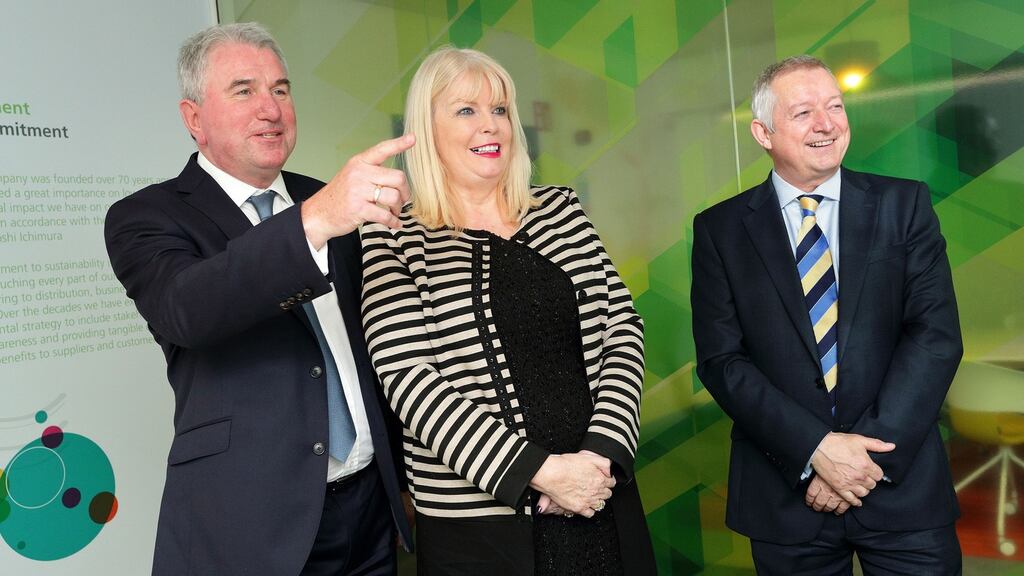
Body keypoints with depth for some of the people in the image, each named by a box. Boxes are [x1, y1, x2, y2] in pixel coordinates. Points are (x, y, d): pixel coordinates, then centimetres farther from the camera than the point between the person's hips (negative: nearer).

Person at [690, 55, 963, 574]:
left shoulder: (904, 205, 0)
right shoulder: (719, 229, -2)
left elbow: (936, 334, -6)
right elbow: (721, 360, -7)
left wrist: (870, 452, -15)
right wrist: (816, 449, -16)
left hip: (904, 486, 1)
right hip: (785, 493, 0)